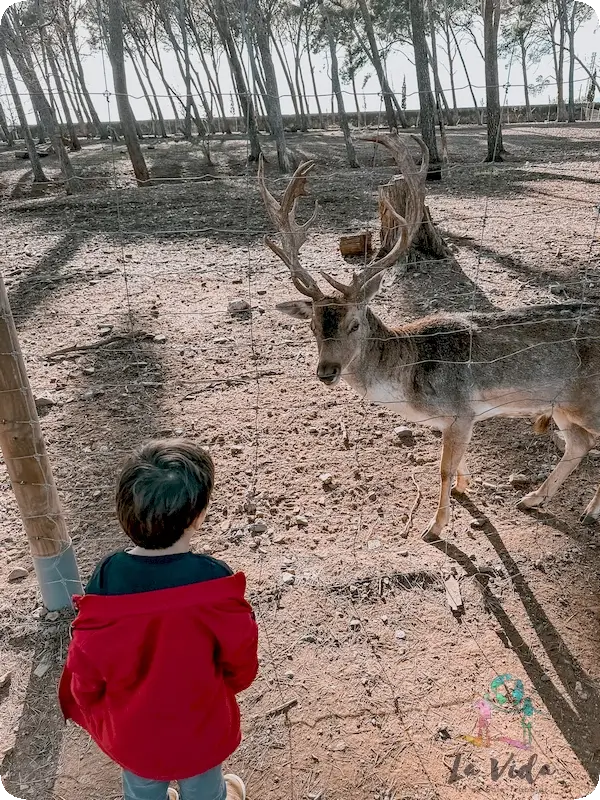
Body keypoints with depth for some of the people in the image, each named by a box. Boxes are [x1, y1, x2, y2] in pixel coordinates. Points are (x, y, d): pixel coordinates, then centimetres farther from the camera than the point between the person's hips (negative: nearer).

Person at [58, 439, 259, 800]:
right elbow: (241, 662, -16)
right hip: (200, 730, -1)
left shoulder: (105, 581, -28)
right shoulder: (216, 583, -34)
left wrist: (96, 712, 9)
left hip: (131, 731, 2)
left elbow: (84, 669, -13)